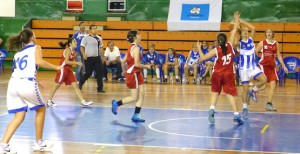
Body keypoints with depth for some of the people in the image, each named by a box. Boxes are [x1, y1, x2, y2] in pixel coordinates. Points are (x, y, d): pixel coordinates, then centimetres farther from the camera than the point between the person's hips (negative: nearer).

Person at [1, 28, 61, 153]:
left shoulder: (18, 53, 28)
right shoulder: (36, 47, 12)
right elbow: (39, 61, -8)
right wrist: (56, 67, 0)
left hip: (13, 84, 5)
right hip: (27, 83, -5)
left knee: (19, 116, 11)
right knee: (41, 110, 18)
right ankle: (39, 143, 22)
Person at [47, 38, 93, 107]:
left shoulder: (73, 51, 9)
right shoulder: (68, 50, -16)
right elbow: (66, 61, -23)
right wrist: (76, 63, -21)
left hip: (69, 70, 8)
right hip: (63, 69, -8)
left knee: (75, 85, 1)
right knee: (57, 85, 4)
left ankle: (83, 102, -2)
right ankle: (49, 101, 18)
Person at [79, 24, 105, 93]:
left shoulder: (99, 38, 10)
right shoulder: (86, 38, -4)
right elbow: (82, 47, -5)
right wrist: (84, 54, -19)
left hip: (97, 58, 4)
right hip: (89, 58, -4)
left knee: (99, 73, -2)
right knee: (88, 73, 1)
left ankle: (100, 88, 4)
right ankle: (81, 83, 28)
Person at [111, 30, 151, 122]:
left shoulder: (131, 48, 10)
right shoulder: (136, 48, -18)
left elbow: (123, 61, 12)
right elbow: (137, 64, -24)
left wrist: (125, 71, 22)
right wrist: (146, 66, -10)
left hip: (136, 74, 9)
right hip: (133, 74, -9)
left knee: (141, 94, 6)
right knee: (134, 97, -1)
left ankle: (136, 115, 7)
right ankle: (116, 103, 12)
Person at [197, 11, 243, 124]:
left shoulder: (216, 50, -7)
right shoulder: (230, 46, -4)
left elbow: (202, 58, -8)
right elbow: (234, 32, 5)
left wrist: (199, 48, 5)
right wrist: (236, 20, 14)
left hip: (217, 74, 0)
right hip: (228, 74, 0)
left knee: (215, 92, 14)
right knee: (230, 94, 0)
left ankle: (211, 110, -6)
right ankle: (236, 115, -9)